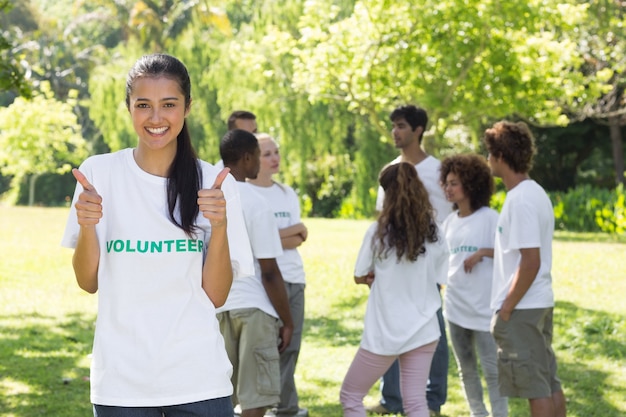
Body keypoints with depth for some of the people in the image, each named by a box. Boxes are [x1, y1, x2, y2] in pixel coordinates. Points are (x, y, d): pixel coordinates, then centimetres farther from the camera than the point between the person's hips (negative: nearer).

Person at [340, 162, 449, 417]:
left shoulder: (379, 231, -11)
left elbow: (359, 277, -1)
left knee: (350, 395, 11)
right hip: (423, 330, 4)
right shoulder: (433, 233, 1)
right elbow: (439, 279, 8)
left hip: (385, 333, -4)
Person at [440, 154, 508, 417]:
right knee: (466, 368, 13)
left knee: (491, 368, -5)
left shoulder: (489, 217, -7)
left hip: (484, 305, -6)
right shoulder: (450, 221, 10)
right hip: (456, 305, 6)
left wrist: (483, 252, -20)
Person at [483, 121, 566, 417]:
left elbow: (531, 261, -22)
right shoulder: (536, 193, 12)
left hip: (521, 308, -10)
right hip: (542, 303, 10)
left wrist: (507, 307, -17)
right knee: (549, 383, 13)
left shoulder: (521, 200, -18)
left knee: (535, 387, -4)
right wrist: (485, 252, 20)